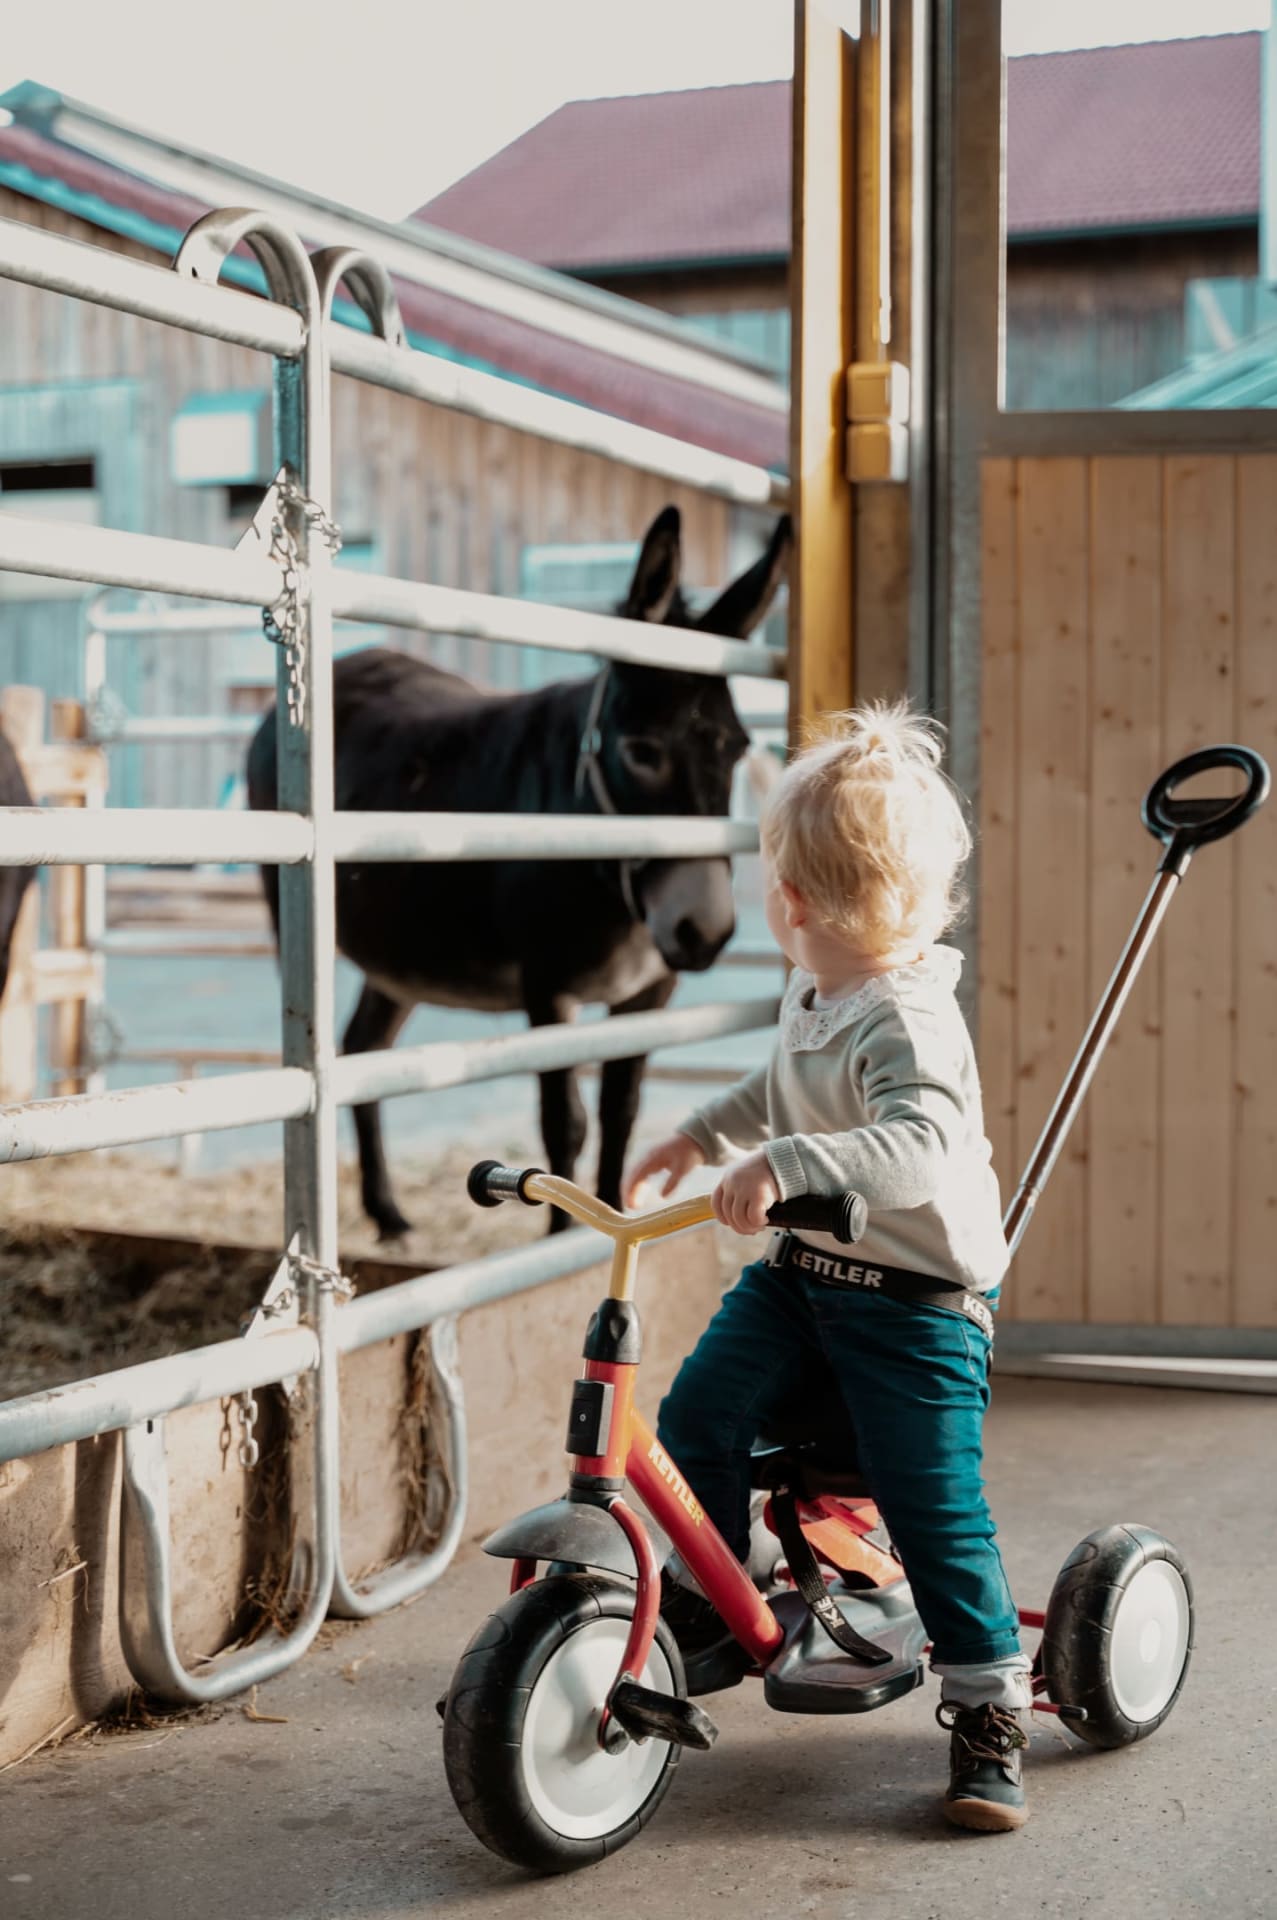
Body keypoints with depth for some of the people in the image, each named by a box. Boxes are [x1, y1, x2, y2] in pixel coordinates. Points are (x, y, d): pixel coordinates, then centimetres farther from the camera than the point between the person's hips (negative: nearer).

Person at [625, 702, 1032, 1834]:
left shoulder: (908, 1022, -25)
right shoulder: (814, 994, 4)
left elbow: (924, 1144, -44)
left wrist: (783, 1165, -54)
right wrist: (702, 1137, 25)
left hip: (917, 1296, -8)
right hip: (803, 1269, 8)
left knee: (933, 1504, -8)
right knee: (697, 1414, -5)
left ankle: (990, 1713, 8)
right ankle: (701, 1609, 16)